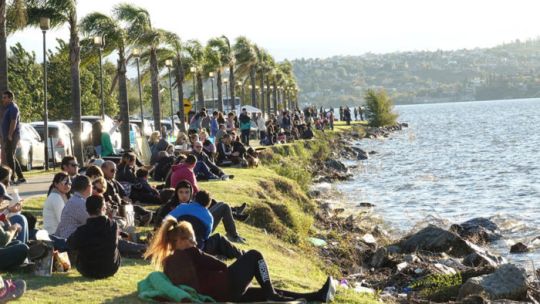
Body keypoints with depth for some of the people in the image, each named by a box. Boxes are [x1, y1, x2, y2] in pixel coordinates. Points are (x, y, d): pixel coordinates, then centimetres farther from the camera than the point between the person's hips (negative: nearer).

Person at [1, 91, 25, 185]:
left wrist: (10, 136, -26)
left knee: (10, 157, -11)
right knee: (11, 157, 12)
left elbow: (13, 122, -21)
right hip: (7, 136, 10)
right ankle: (21, 177, 15)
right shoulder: (7, 108, 19)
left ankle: (12, 178, -13)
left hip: (12, 137, -10)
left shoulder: (13, 108, -11)